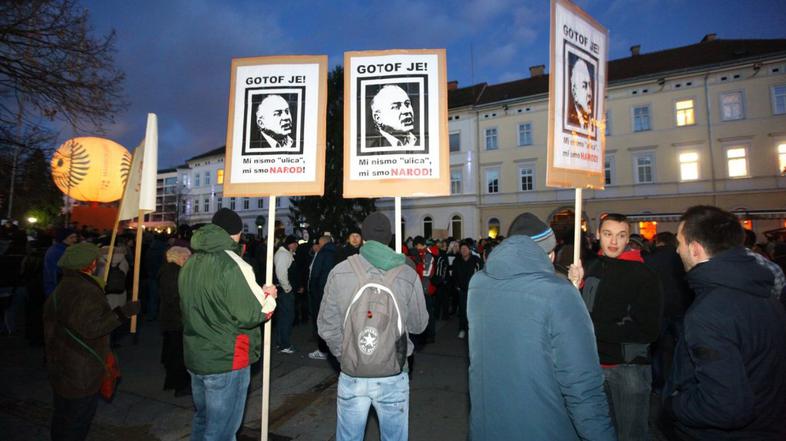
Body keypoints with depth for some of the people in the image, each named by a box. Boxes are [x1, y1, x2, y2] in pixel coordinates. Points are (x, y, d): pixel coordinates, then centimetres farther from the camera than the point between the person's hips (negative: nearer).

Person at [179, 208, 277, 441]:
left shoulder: (189, 264, 6)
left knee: (202, 420, 24)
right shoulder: (232, 265, -20)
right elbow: (250, 315, -23)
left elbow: (194, 307, 13)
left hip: (195, 357, 8)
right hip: (227, 361, -8)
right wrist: (268, 296, -4)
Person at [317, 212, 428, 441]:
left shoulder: (339, 272, -8)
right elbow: (419, 325, 1)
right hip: (393, 374, -1)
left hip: (351, 373, 1)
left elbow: (327, 326, -3)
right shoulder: (408, 275, -11)